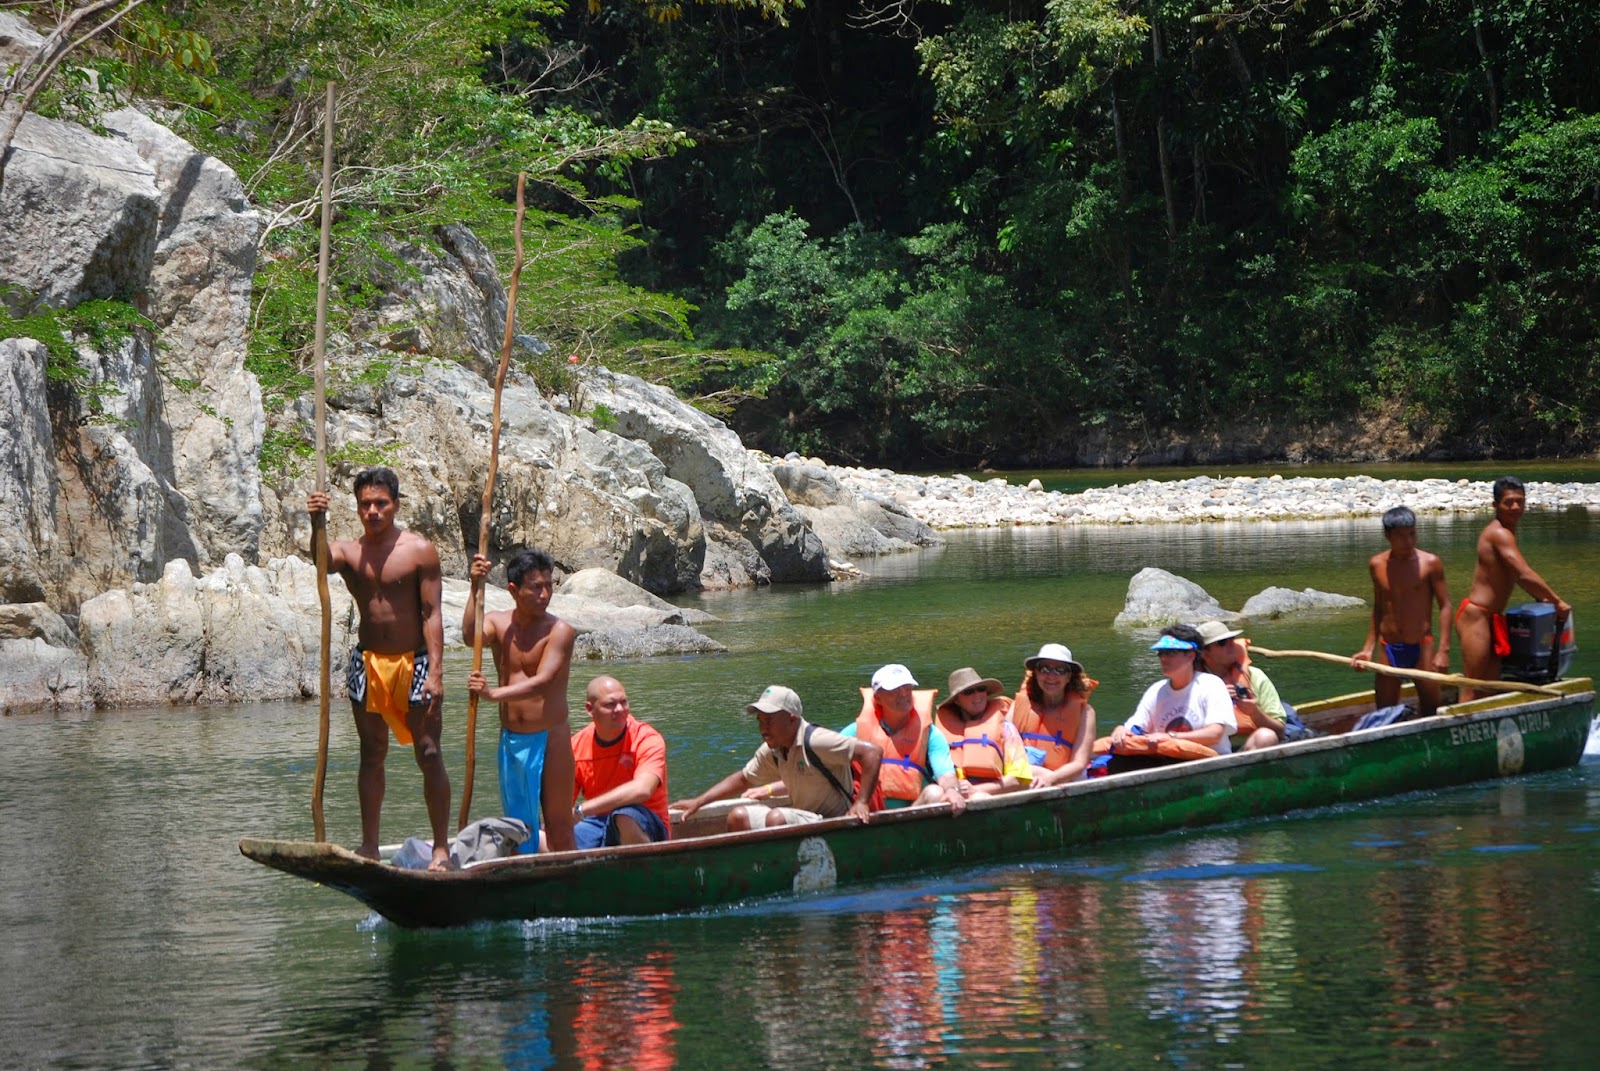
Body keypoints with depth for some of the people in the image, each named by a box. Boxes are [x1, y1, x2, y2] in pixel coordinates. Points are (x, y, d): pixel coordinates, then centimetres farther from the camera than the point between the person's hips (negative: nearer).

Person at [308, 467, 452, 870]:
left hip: (413, 660, -4)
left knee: (429, 755, -5)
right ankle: (369, 846, 15)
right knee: (371, 755, 10)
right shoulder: (349, 552, 5)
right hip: (368, 662, 4)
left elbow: (432, 614, -8)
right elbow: (322, 560, -19)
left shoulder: (420, 551, -5)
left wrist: (435, 672, -15)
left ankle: (441, 848, -1)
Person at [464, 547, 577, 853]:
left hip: (550, 739, -5)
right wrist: (475, 588, -27)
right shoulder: (498, 622, 4)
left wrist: (495, 694, -36)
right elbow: (471, 636, -19)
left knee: (559, 831, -3)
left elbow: (543, 681, -23)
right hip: (511, 739, 5)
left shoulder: (559, 631, -10)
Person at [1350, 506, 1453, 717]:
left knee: (1431, 711, 0)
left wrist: (1443, 650, -13)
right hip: (1389, 650, 3)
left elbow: (1445, 606, -5)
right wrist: (1368, 649, 13)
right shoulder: (1377, 565, 5)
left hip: (1422, 647, -3)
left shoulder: (1430, 563, -5)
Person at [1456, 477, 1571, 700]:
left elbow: (1517, 574, 31)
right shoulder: (1500, 534, -15)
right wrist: (1557, 602, -14)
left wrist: (1542, 599, 23)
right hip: (1476, 617, -10)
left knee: (1490, 690, 10)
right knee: (1472, 692, -12)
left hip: (1491, 619, 10)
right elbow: (1525, 575, -22)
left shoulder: (1505, 532, 16)